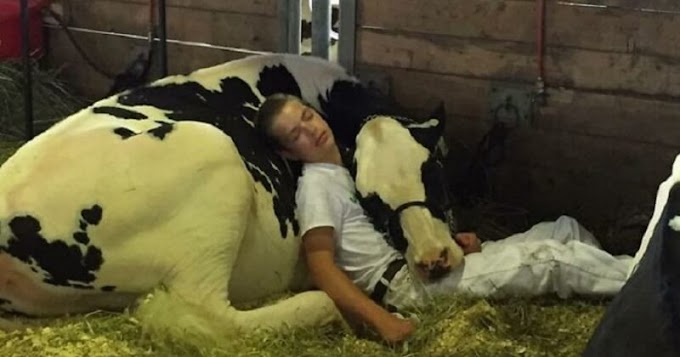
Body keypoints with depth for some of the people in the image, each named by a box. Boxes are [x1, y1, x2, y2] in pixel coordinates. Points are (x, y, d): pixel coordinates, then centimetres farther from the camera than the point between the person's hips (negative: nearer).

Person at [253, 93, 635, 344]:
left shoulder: (348, 165, 19)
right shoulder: (317, 183, -9)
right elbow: (322, 267, -19)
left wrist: (451, 239, 6)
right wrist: (382, 320, -32)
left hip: (432, 263, 9)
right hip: (410, 283, -9)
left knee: (565, 230, 7)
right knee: (553, 258, -16)